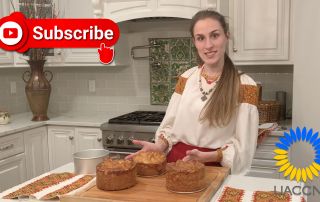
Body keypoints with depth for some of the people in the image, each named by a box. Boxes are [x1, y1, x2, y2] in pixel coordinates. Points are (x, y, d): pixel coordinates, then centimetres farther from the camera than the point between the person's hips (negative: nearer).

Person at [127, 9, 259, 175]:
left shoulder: (245, 86, -7)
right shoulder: (186, 78, 5)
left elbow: (243, 146, -7)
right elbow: (171, 125, 8)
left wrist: (206, 156, -20)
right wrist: (159, 146, -10)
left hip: (214, 168, -2)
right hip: (175, 164, 2)